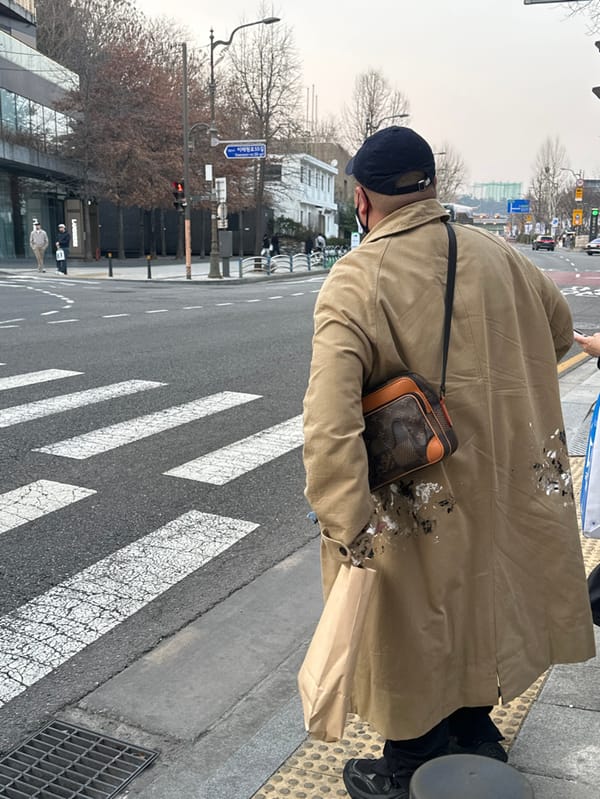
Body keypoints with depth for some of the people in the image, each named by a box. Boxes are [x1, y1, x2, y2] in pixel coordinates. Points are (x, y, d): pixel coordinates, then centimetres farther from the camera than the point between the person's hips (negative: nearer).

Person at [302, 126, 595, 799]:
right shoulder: (495, 255, -4)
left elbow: (330, 418, -33)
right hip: (501, 488, 5)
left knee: (411, 623, 15)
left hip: (413, 503, -5)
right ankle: (475, 728, 46)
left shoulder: (353, 282, -21)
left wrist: (348, 525, -33)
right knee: (480, 601, 24)